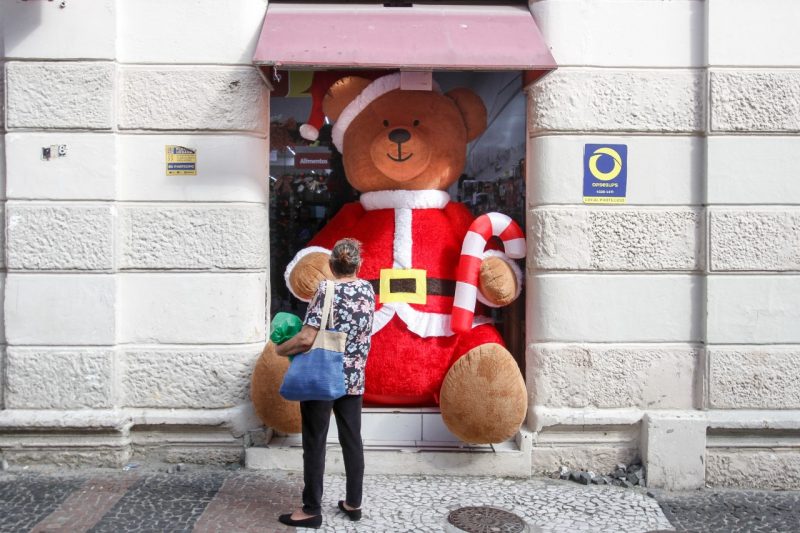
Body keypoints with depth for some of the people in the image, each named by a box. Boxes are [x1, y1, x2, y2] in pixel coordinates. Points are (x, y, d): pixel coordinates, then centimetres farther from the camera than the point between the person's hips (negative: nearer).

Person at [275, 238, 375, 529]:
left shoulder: (326, 290, -15)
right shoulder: (368, 290, 3)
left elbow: (307, 339, -20)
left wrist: (280, 348, -3)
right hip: (354, 379, 6)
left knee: (315, 444, 4)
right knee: (352, 441, 14)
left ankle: (312, 510, 13)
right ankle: (353, 503, 24)